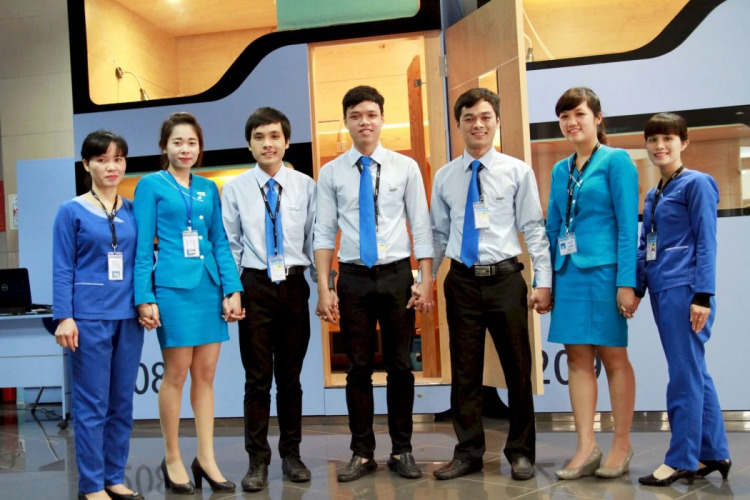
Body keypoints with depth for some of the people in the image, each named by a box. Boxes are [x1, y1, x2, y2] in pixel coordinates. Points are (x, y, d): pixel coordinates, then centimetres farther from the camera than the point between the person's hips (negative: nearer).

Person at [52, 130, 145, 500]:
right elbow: (62, 270, -4)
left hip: (128, 317, 4)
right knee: (92, 404, 0)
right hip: (89, 318, -4)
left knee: (122, 401, 9)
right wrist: (64, 317, -11)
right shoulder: (71, 212, -1)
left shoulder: (133, 211, 9)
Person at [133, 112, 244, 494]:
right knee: (176, 373, 0)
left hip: (210, 286, 5)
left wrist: (233, 288, 4)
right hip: (172, 286, -4)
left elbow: (220, 242, 13)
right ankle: (172, 459, 14)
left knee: (205, 374, 7)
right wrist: (145, 298, -8)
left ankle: (206, 458, 16)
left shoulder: (208, 188, 14)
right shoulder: (151, 185, 2)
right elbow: (143, 246, -2)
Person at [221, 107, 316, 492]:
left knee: (290, 376, 11)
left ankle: (291, 454, 24)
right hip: (254, 286, -1)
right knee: (257, 378, 3)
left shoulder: (305, 185, 1)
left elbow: (315, 240, 3)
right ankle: (258, 461, 14)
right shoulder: (235, 188, 1)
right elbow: (229, 245, 4)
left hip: (294, 286, 1)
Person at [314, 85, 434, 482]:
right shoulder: (330, 173, 3)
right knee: (358, 368, 7)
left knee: (400, 366, 7)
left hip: (397, 275, 0)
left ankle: (402, 451, 20)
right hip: (353, 278, 0)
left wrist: (426, 281, -5)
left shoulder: (405, 167, 2)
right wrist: (324, 288, -5)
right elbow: (324, 232, 2)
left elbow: (421, 226, 1)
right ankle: (362, 453, 19)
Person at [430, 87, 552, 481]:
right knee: (464, 371, 8)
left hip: (505, 279, -2)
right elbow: (438, 233, 11)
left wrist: (543, 282, -6)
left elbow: (534, 230, -1)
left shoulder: (517, 171, 0)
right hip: (462, 282, 2)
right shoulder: (444, 177, 7)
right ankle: (468, 452, 21)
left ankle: (521, 452, 22)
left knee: (517, 369, 7)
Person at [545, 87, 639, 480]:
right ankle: (586, 447, 12)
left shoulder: (616, 161, -3)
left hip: (604, 271, -6)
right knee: (578, 358, 6)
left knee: (613, 356, 3)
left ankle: (621, 445, 15)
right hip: (569, 273, 6)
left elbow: (628, 224, -8)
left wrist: (626, 281, -14)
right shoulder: (560, 170, 14)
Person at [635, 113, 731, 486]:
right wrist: (636, 288, 12)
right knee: (695, 374, 13)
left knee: (685, 375, -3)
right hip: (661, 291, 8)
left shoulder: (696, 184, -4)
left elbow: (706, 242, -10)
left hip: (685, 290, -8)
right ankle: (713, 453, 22)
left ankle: (681, 459, 5)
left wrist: (703, 295, -16)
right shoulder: (653, 195, 17)